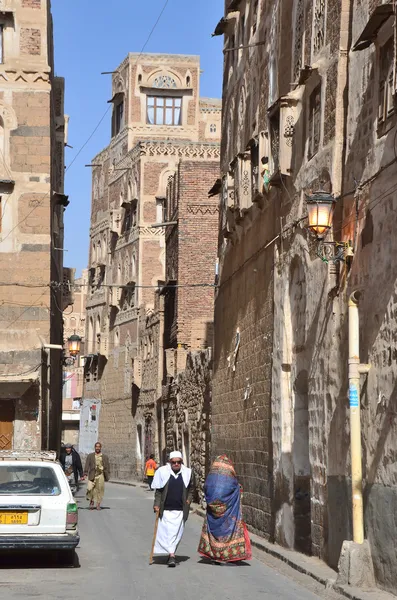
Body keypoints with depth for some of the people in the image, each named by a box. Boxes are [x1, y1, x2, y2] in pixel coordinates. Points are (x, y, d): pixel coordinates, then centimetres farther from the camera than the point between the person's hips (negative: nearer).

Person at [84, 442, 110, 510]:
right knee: (90, 489, -12)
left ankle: (98, 505, 8)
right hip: (92, 475, -1)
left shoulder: (104, 457, 12)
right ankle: (91, 501, 12)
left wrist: (107, 476, 4)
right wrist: (85, 474, -6)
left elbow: (107, 467, 11)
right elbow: (87, 465, 5)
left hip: (100, 475, 1)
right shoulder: (90, 456, 10)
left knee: (99, 490, -1)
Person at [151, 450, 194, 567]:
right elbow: (158, 491, 3)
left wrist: (189, 499, 2)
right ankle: (171, 554, -6)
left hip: (180, 510, 1)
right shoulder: (163, 472, -1)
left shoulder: (187, 473, 5)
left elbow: (191, 489, 17)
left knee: (177, 533, 1)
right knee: (167, 531, -6)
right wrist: (157, 504, -5)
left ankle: (171, 554, 11)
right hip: (165, 509, -1)